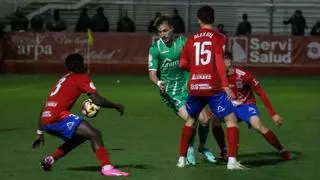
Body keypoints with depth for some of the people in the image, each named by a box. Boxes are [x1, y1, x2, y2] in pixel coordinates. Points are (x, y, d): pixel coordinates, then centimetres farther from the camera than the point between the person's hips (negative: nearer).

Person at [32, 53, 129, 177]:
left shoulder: (62, 80, 29)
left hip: (46, 121, 8)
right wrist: (116, 106, 8)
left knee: (79, 136, 27)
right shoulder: (82, 78, 7)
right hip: (59, 117, -8)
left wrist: (40, 133, 33)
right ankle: (106, 167, -28)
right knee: (95, 134, -12)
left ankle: (49, 160, 24)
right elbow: (97, 100, -6)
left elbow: (45, 108, 30)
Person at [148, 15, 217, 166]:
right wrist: (158, 82, -27)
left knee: (204, 119, -5)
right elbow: (152, 73, -8)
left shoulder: (183, 42, -1)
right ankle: (189, 149, 8)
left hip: (187, 87, 3)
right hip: (170, 91, -3)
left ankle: (202, 147, 24)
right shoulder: (155, 48, -7)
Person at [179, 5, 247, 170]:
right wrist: (226, 86, -20)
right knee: (231, 120, 3)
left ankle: (181, 159, 24)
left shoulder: (191, 39, 10)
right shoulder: (218, 38, -1)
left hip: (194, 87, 4)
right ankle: (232, 161, -9)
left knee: (190, 120, 25)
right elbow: (219, 61, -15)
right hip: (213, 87, -4)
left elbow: (183, 64, 12)